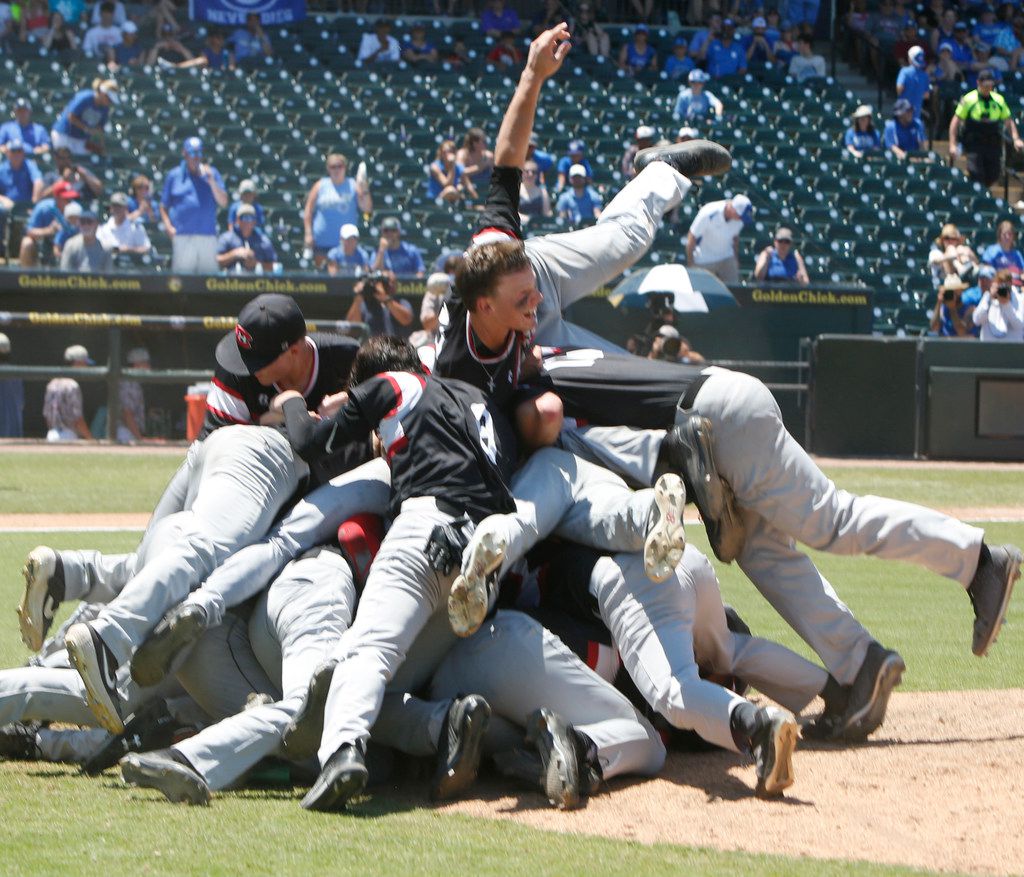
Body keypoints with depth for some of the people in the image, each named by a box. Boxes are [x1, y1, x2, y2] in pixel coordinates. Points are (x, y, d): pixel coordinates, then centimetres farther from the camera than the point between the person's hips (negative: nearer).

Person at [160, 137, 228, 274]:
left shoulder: (212, 174, 14)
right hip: (182, 237, -2)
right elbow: (163, 206, 13)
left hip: (208, 238, 2)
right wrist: (169, 227, -3)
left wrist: (211, 181, -7)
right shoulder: (174, 175, 11)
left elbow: (223, 202, 6)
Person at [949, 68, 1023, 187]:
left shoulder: (999, 100, 5)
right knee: (976, 174, -12)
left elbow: (1008, 121, 13)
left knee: (993, 175, 2)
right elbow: (955, 122, -3)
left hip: (993, 145, 4)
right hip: (973, 145, -3)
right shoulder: (969, 100, -6)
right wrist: (952, 145, -9)